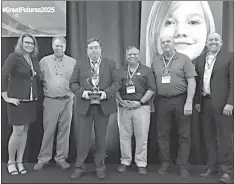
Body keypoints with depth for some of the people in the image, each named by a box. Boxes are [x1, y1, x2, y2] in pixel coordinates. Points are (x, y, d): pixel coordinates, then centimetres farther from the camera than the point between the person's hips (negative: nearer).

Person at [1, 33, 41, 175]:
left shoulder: (35, 59, 8)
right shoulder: (14, 57, -8)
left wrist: (37, 94, 7)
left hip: (31, 100, 5)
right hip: (17, 100, -5)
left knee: (25, 130, 11)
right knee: (18, 131, -2)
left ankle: (20, 161, 24)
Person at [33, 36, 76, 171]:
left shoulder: (72, 62, 4)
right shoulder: (44, 61, 5)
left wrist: (73, 95, -4)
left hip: (67, 101, 1)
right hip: (50, 101, -1)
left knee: (64, 130, 7)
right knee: (48, 130, 3)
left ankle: (61, 158, 20)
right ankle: (43, 158, 17)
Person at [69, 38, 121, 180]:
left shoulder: (110, 64, 5)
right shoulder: (80, 65, 8)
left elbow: (117, 82, 1)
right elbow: (73, 83, 5)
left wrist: (106, 93, -16)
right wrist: (82, 92, -14)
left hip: (103, 106, 0)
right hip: (85, 106, 1)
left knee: (101, 138, 10)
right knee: (83, 138, 4)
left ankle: (100, 167, 26)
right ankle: (79, 167, 19)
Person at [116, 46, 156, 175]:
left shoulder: (147, 71, 5)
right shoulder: (120, 72, 13)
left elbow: (151, 89, -1)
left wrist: (140, 102, -10)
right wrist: (121, 101, -5)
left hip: (141, 107, -2)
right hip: (123, 107, 2)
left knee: (141, 137, 1)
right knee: (124, 136, 7)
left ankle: (141, 164, 13)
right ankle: (125, 161, 20)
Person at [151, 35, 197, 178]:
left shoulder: (184, 59, -1)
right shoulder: (156, 62, 10)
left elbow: (191, 82, -5)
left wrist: (189, 102, -13)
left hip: (181, 100, -2)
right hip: (163, 101, 3)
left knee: (184, 135, 4)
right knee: (162, 134, 8)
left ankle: (183, 166, 18)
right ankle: (165, 163, 23)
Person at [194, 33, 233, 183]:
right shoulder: (200, 60, 13)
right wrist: (197, 101, 8)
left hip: (222, 103, -5)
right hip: (205, 103, 5)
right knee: (209, 136, 11)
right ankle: (212, 165, 24)